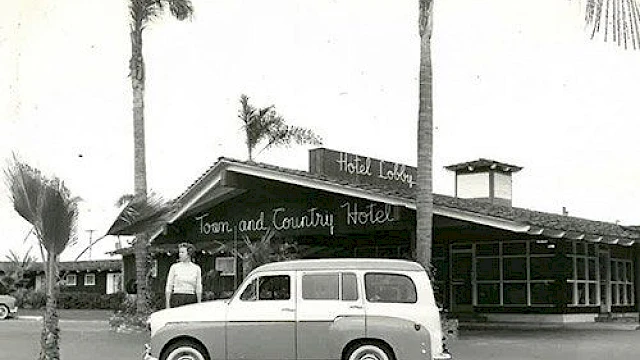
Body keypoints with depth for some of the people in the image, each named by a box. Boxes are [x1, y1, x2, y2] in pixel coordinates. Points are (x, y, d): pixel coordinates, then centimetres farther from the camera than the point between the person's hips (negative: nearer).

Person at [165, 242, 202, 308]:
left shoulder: (196, 268, 6)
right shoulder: (174, 267, 3)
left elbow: (198, 289, 7)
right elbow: (169, 287, 4)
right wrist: (168, 305, -1)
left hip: (191, 300, 1)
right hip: (177, 299, -1)